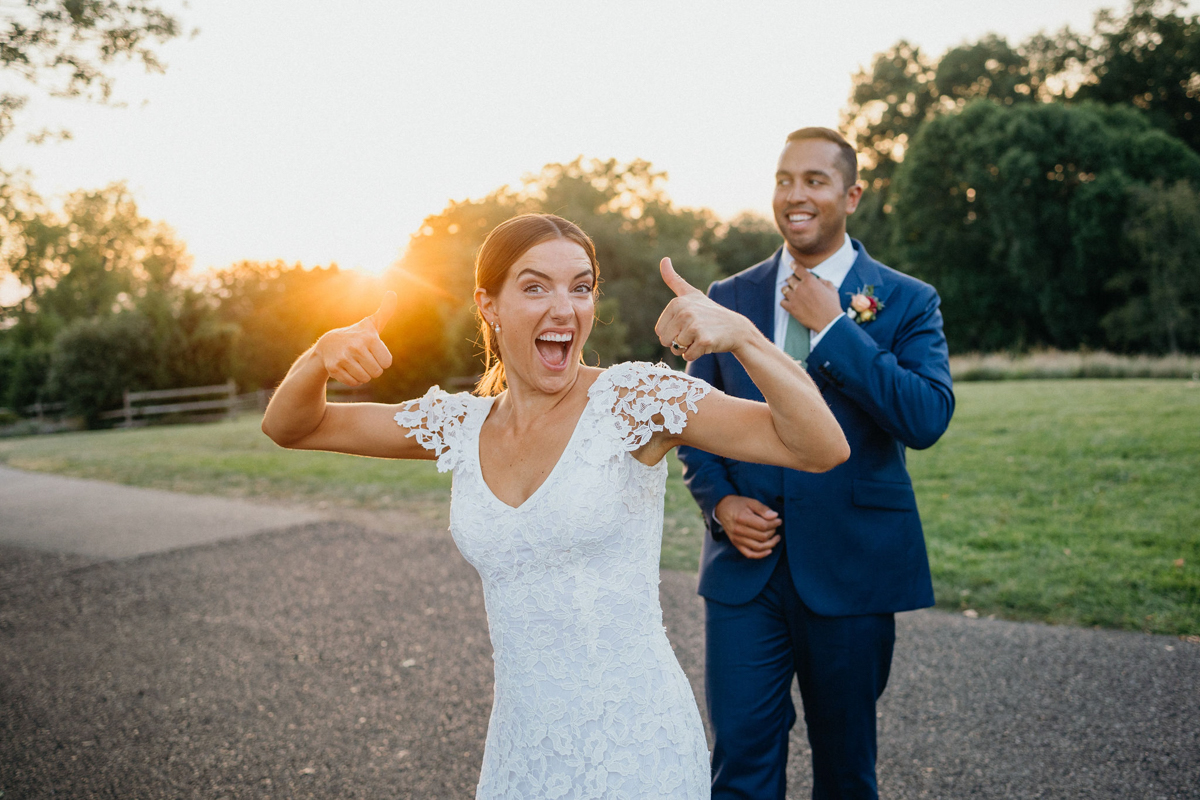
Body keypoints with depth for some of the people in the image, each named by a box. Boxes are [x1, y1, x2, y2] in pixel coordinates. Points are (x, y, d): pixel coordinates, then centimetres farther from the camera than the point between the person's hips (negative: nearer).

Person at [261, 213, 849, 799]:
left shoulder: (635, 400, -12)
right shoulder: (462, 425, 1)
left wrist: (740, 334, -31)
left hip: (636, 747, -4)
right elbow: (289, 427, 8)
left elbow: (821, 448, -17)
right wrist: (325, 354, -13)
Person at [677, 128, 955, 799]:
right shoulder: (729, 297, 6)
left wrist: (832, 326, -16)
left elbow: (928, 419, -17)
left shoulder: (907, 302, -1)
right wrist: (719, 500, -7)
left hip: (851, 568, -1)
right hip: (745, 566, 2)